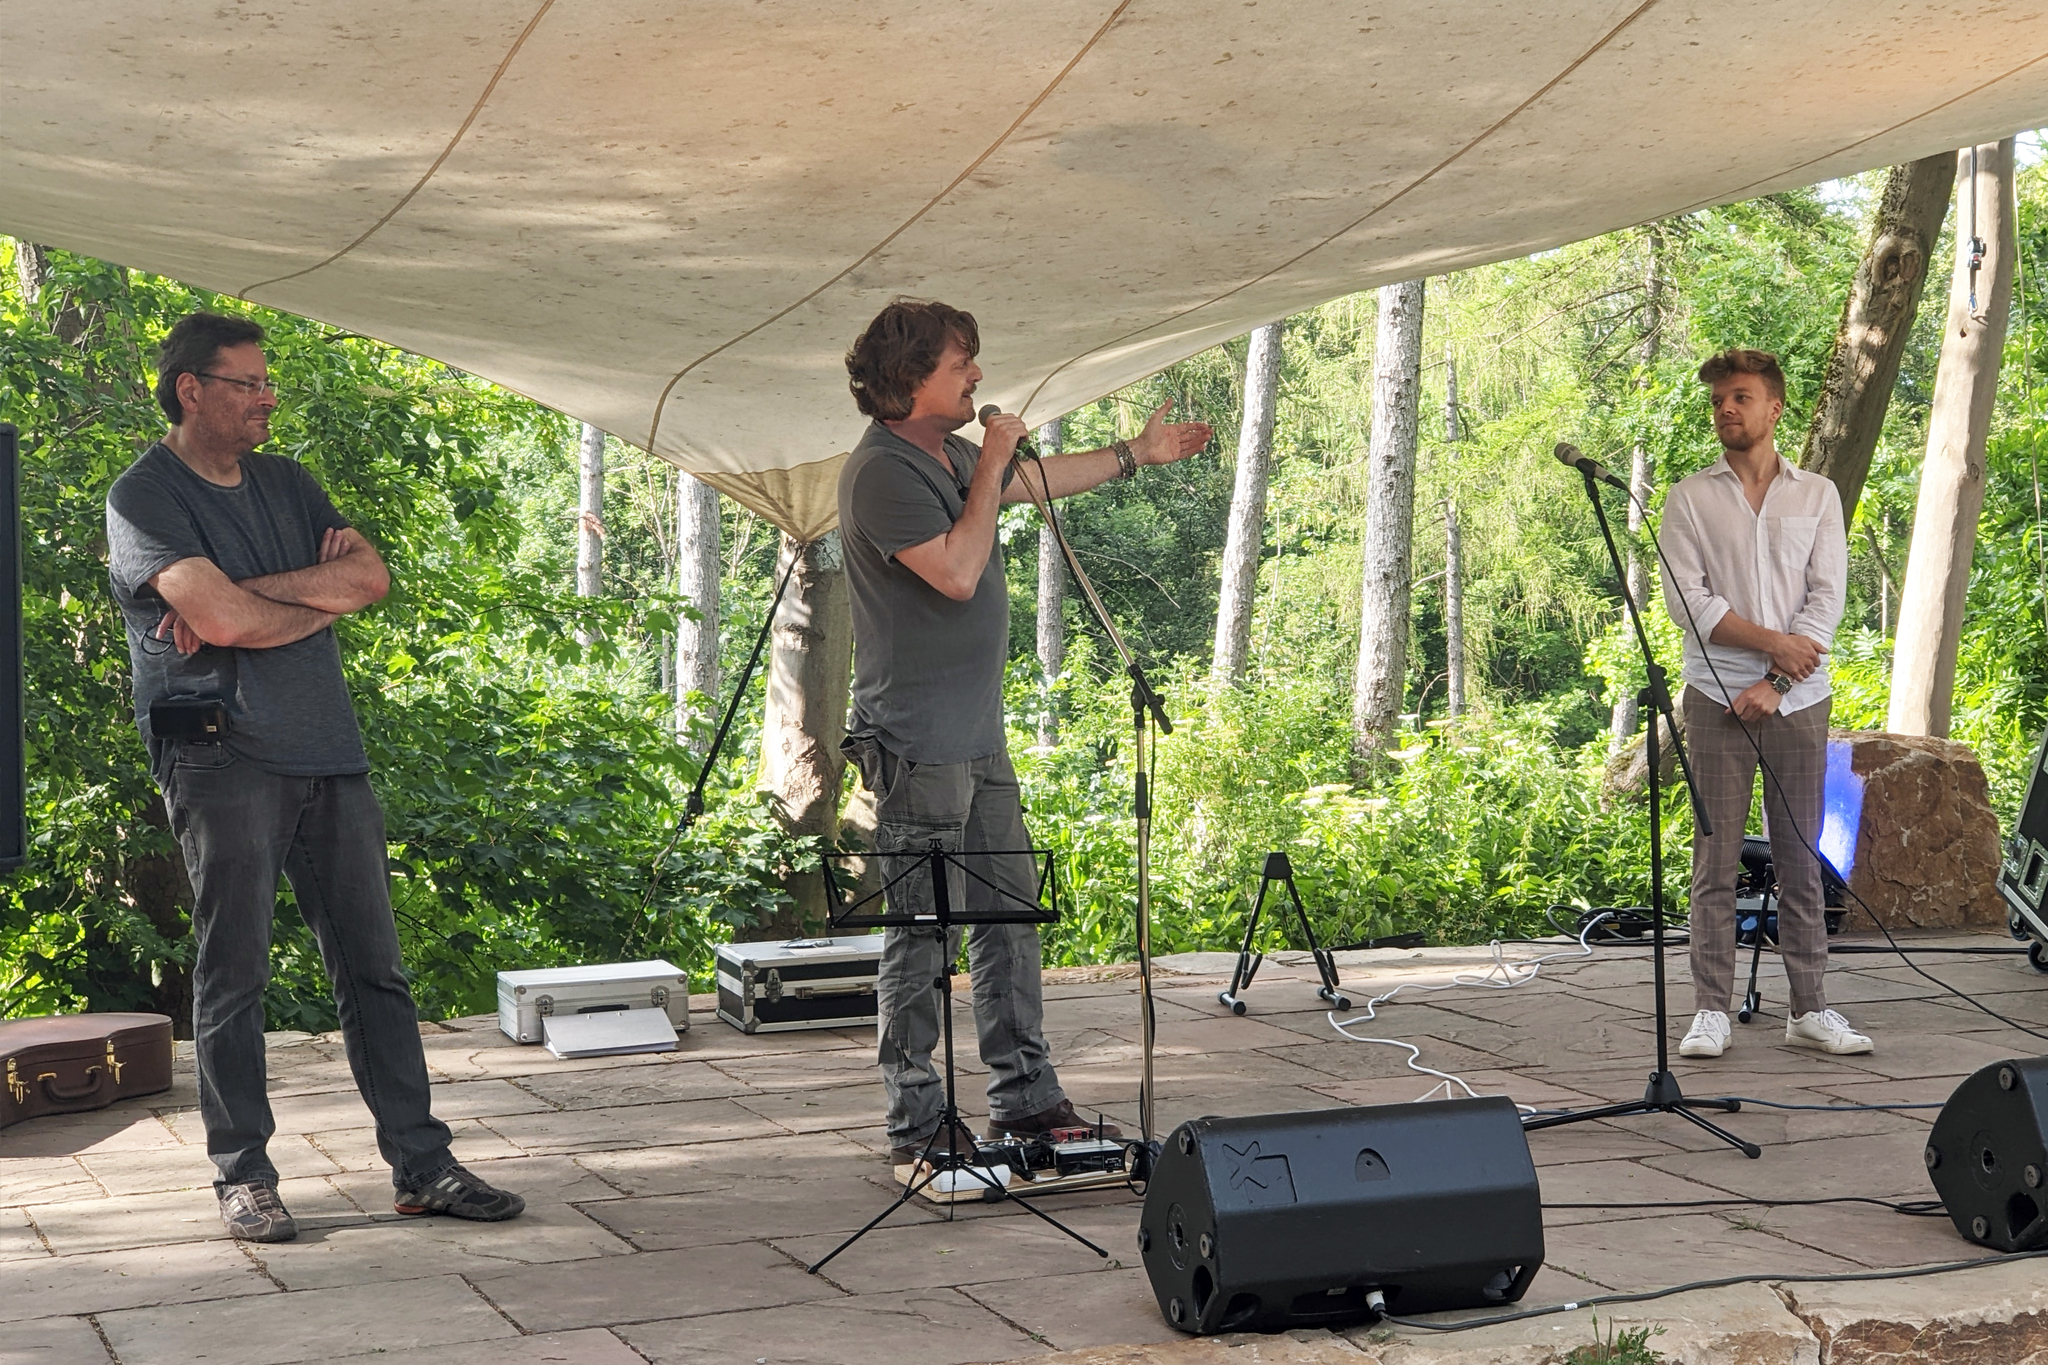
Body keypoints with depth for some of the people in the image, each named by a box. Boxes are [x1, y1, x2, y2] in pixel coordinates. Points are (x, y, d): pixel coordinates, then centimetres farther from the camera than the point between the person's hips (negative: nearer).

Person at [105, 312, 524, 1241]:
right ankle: (243, 1177, 9)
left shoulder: (284, 483, 17)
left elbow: (371, 575, 2)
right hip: (222, 757, -6)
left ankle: (421, 1165, 9)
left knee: (373, 969, 5)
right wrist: (318, 594, -1)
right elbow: (223, 620, -18)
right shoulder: (144, 497, -3)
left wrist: (251, 592, -10)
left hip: (328, 754, 6)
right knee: (233, 978, -1)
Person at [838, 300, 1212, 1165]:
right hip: (917, 741, -10)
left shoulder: (953, 455, 14)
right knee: (924, 935, -5)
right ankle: (916, 1126, 3)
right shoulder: (882, 470, -15)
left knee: (1011, 916, 12)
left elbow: (1037, 480, 33)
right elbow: (957, 571, -23)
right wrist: (990, 468, -13)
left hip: (978, 735, 10)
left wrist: (1139, 454, 40)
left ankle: (1026, 1098, 21)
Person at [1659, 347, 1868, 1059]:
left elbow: (1827, 599, 1)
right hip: (1717, 697, -1)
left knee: (1801, 860, 4)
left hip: (1798, 700, 1)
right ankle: (1711, 1012, 2)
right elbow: (1686, 599, -3)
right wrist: (1770, 641, -11)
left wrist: (1773, 684, -9)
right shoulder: (1690, 497, 6)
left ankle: (1810, 1009, 9)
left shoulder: (1817, 495, 9)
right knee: (1716, 861, -2)